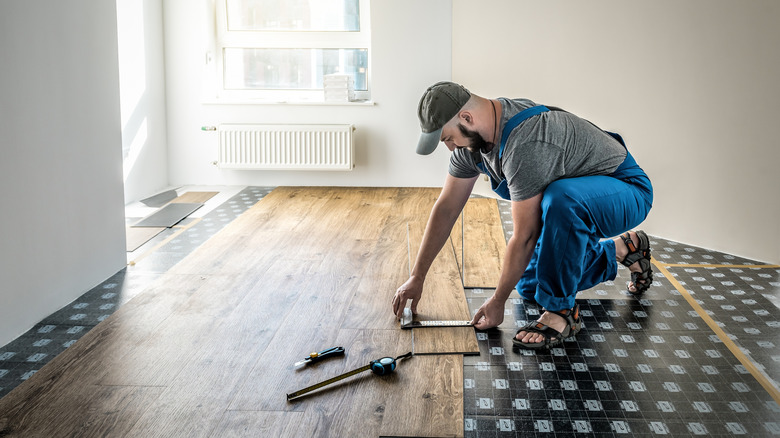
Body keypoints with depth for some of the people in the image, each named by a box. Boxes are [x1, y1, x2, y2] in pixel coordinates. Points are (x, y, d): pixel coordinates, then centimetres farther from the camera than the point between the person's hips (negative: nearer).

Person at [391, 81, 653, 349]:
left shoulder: (525, 145, -36)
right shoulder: (471, 136, -9)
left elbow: (524, 238, -30)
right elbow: (446, 209, 0)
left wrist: (497, 302, -19)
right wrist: (416, 278, 1)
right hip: (573, 205, 9)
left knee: (561, 199, -42)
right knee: (529, 286, 10)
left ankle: (562, 310, -22)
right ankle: (620, 249, 27)